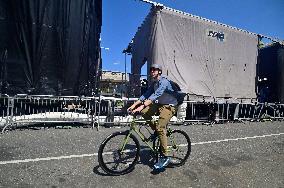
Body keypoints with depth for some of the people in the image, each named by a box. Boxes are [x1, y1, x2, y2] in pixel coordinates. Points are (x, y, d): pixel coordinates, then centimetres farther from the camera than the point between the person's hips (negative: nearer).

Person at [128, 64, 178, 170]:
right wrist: (134, 105, -8)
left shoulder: (164, 81, -19)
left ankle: (165, 157, -10)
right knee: (144, 112, -9)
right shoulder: (153, 83, 8)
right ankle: (156, 131, 10)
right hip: (160, 104, 8)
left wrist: (142, 106, -44)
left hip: (169, 106, -8)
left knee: (160, 128, -21)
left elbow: (155, 95, -34)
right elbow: (146, 95, 2)